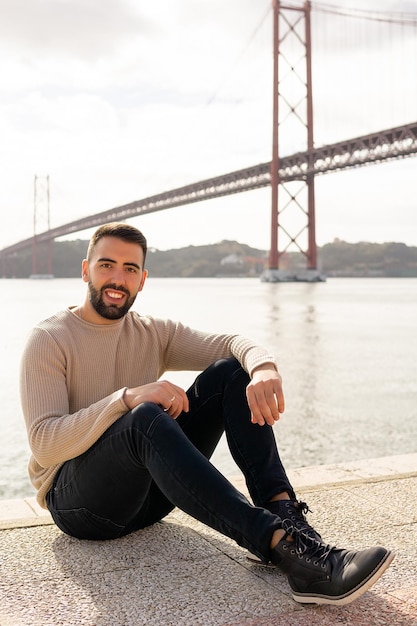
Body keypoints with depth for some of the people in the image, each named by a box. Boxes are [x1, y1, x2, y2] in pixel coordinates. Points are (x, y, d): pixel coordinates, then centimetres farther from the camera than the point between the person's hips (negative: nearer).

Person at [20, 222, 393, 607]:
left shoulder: (153, 335, 9)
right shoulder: (50, 340, -6)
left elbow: (232, 344, -6)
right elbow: (44, 442, -19)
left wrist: (264, 367, -31)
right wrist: (128, 398, -31)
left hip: (148, 488, 5)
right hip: (74, 498, -5)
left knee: (229, 373, -11)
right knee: (147, 418, -38)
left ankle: (284, 512, -28)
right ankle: (279, 542, -48)